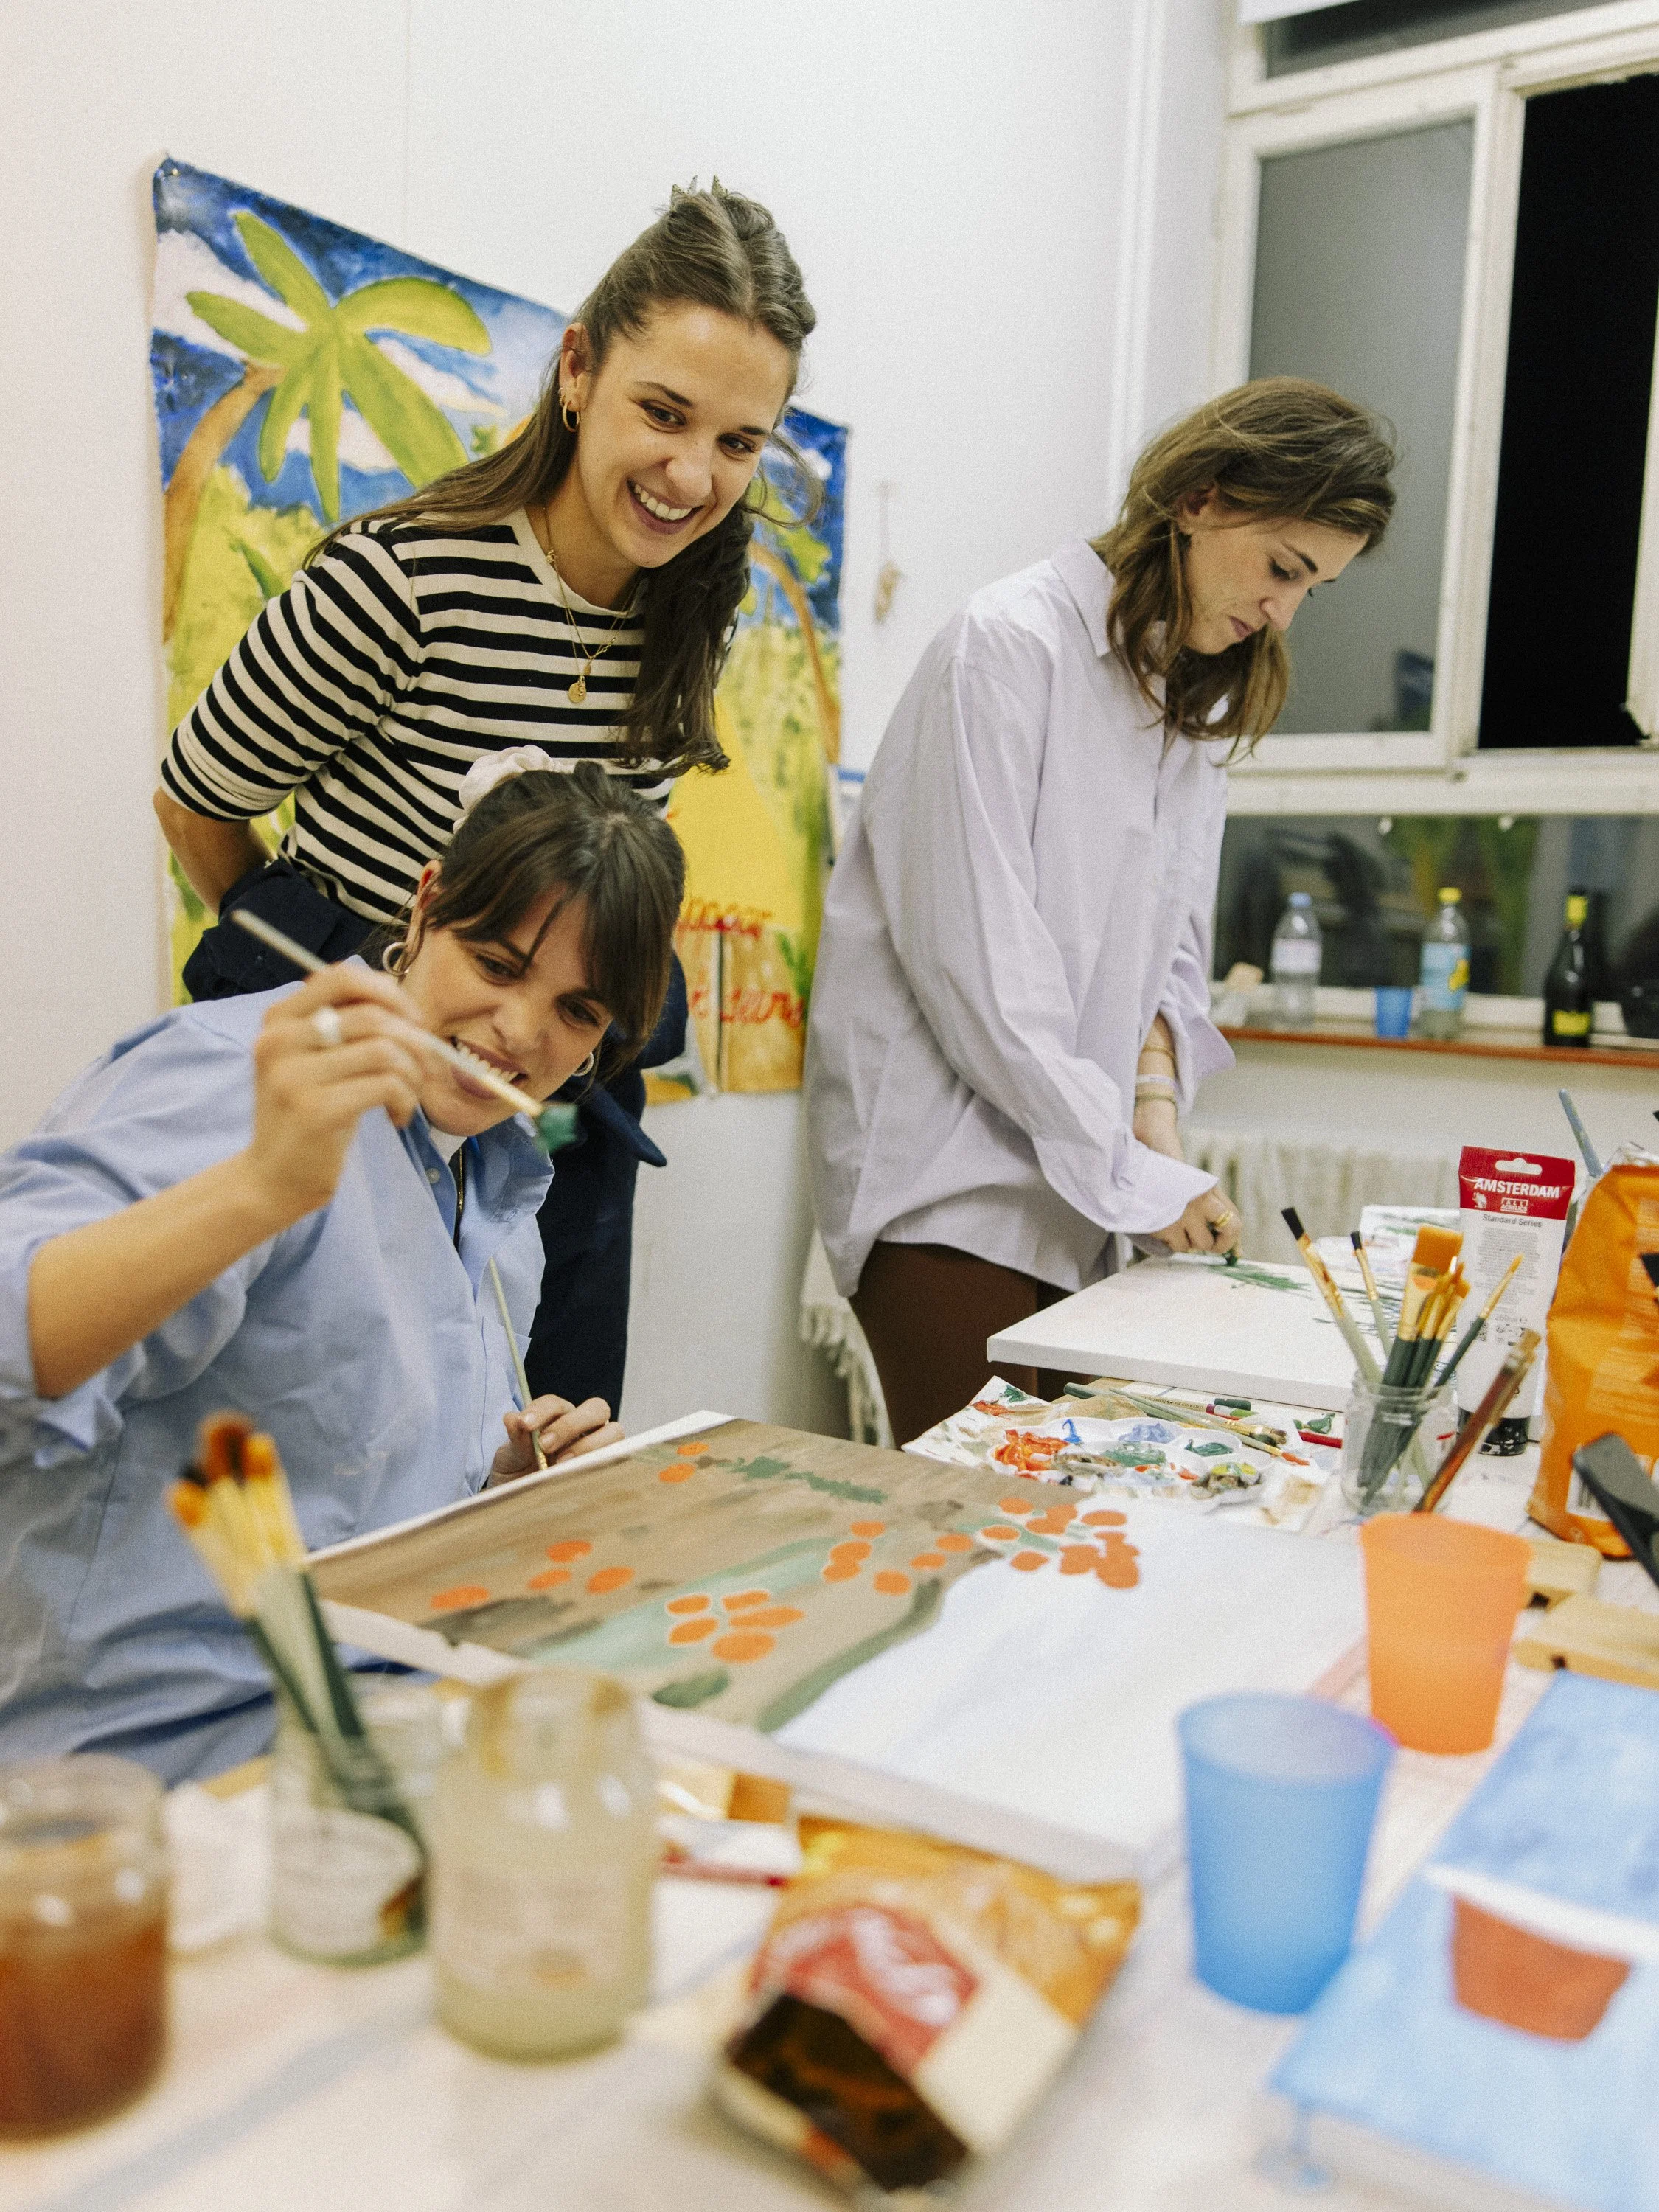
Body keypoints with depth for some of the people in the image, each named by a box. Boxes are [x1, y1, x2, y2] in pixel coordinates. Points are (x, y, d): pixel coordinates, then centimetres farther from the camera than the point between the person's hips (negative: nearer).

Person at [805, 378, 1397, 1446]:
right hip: (947, 1174, -7)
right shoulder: (1013, 645, -11)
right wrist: (1130, 1171, -14)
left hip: (1065, 1190, 7)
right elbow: (978, 952, -17)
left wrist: (1157, 1107, -3)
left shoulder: (1197, 691, 15)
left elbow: (1168, 937, 15)